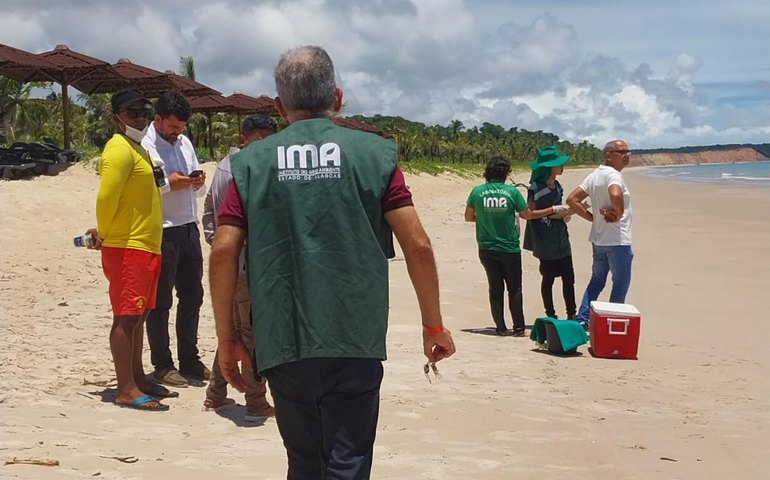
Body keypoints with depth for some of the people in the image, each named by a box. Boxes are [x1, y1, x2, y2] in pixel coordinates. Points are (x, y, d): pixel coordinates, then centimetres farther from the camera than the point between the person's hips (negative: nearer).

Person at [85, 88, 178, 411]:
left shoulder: (137, 149, 19)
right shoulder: (120, 149, -13)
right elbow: (106, 196, -21)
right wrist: (103, 234, -9)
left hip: (146, 246, 10)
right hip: (127, 248, -10)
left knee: (139, 315, 14)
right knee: (126, 317, -7)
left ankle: (138, 379, 23)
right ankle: (126, 390, -4)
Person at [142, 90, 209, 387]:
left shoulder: (184, 143, 13)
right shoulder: (144, 146, -10)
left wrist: (198, 182, -2)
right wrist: (169, 184, -21)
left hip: (189, 229, 7)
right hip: (162, 232, -7)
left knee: (192, 295, 13)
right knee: (160, 301, 3)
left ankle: (189, 360, 26)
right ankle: (162, 365, 14)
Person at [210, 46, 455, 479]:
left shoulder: (253, 162, 4)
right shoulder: (373, 154, 2)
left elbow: (224, 251, -3)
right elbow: (418, 246, -3)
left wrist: (227, 338, 6)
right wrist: (434, 326, 8)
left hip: (284, 346, 2)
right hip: (355, 344, -2)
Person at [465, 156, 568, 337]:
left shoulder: (477, 191, -6)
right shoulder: (512, 191, -11)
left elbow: (468, 217, 4)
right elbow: (527, 215, 0)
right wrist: (553, 210, 12)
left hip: (487, 249, 2)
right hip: (509, 249, -2)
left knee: (495, 288, 12)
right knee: (514, 289, 9)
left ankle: (500, 327, 12)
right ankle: (518, 328, 9)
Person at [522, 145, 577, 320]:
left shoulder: (557, 186, 12)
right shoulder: (536, 188, -14)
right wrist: (554, 213, -17)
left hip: (561, 239, 7)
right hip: (545, 241, -7)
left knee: (568, 277, 6)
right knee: (548, 278, 3)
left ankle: (571, 314, 14)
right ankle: (550, 315, 14)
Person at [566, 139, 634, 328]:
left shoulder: (594, 175, 9)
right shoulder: (613, 174, -17)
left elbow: (572, 200, 9)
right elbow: (615, 195, -39)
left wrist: (593, 217, 6)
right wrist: (619, 214, -21)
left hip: (598, 240, 8)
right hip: (618, 241, -8)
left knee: (597, 281, 19)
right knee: (620, 285, 5)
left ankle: (582, 319, 17)